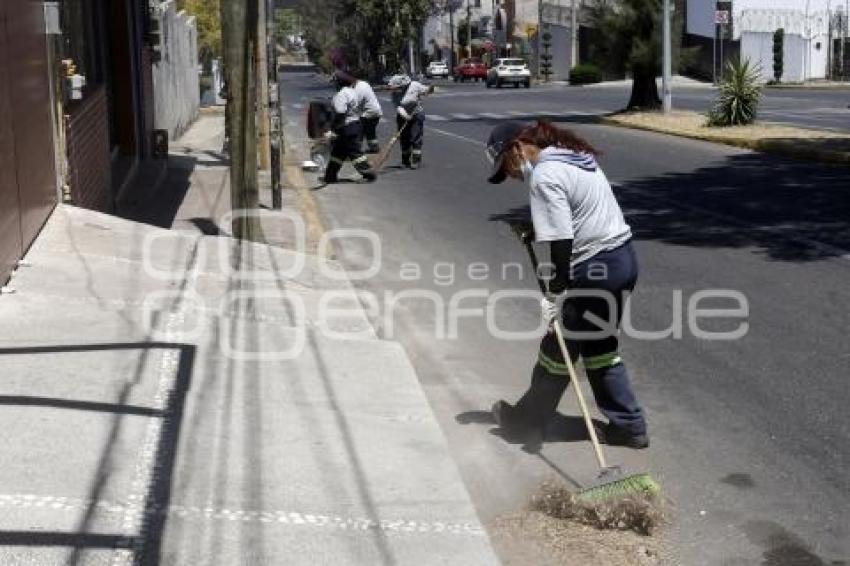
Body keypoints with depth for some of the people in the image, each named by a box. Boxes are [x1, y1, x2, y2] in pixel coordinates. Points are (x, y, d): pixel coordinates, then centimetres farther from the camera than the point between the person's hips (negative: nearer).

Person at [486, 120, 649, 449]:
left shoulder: (544, 176, -17)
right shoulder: (573, 156, 14)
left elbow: (562, 240, -21)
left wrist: (555, 292, -18)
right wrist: (536, 229, 19)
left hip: (595, 269, -9)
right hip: (624, 257, 9)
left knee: (559, 347, 7)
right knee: (598, 345, 19)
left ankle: (528, 420, 25)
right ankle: (628, 425, 22)